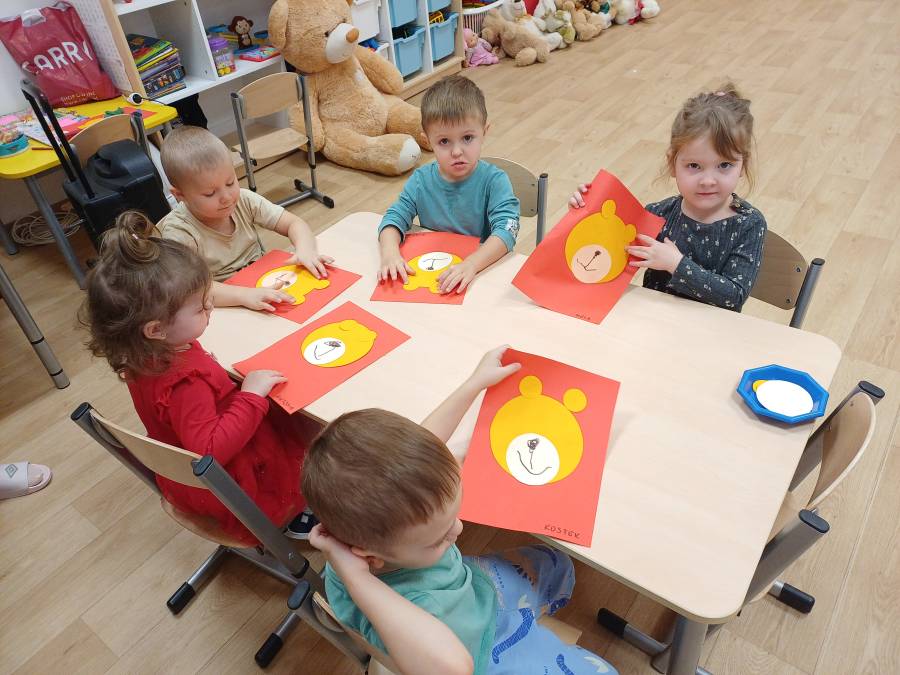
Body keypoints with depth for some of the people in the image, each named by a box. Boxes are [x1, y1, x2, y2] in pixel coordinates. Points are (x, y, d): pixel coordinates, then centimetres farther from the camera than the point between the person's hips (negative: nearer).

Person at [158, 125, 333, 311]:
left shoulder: (243, 200, -6)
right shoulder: (178, 231, -18)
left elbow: (293, 223, -2)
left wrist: (306, 250, -25)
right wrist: (243, 294, -44)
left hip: (266, 285, 5)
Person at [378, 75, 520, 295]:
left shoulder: (494, 181, -10)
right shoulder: (421, 180, 2)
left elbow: (506, 229, -21)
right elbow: (395, 216, 1)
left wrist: (470, 265, -37)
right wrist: (390, 252, -21)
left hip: (485, 270, -1)